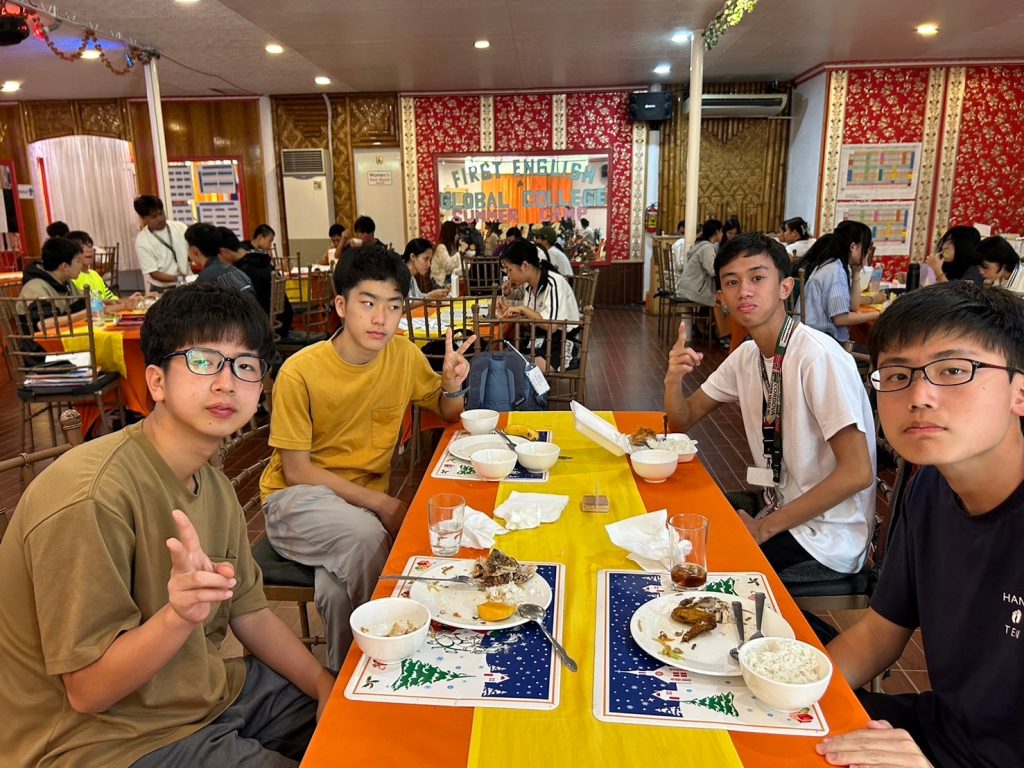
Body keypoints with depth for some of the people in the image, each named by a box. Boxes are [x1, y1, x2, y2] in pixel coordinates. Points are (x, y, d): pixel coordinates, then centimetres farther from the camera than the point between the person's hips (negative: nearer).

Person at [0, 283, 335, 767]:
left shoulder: (212, 486, 1)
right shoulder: (90, 498, -26)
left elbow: (250, 613, 7)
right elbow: (89, 691, -21)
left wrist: (326, 686, -3)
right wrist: (179, 615, -38)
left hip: (210, 695, 8)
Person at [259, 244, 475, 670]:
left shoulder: (404, 355, -5)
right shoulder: (300, 372, -18)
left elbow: (447, 414, 10)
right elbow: (296, 470, -14)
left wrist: (453, 385, -14)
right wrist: (378, 502, -20)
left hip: (367, 498, 4)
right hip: (297, 495, -3)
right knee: (364, 535, -32)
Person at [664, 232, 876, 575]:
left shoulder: (818, 356, -23)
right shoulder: (746, 355, 1)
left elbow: (856, 473, -24)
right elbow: (682, 421, 9)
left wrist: (765, 528, -19)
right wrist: (674, 379, -14)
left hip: (824, 536, -7)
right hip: (776, 505, 7)